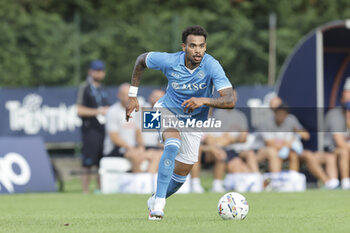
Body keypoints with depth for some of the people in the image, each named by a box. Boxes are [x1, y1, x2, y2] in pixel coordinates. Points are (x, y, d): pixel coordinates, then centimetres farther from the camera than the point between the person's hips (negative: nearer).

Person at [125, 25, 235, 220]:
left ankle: (155, 202, 33)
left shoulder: (212, 66, -29)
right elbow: (141, 59, -3)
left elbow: (231, 100, -37)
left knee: (182, 174, 4)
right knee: (173, 146, -33)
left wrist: (203, 100, -52)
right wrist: (133, 96, -3)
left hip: (194, 121, 2)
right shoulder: (169, 61, -25)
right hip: (167, 110, -2)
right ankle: (159, 202, -27)